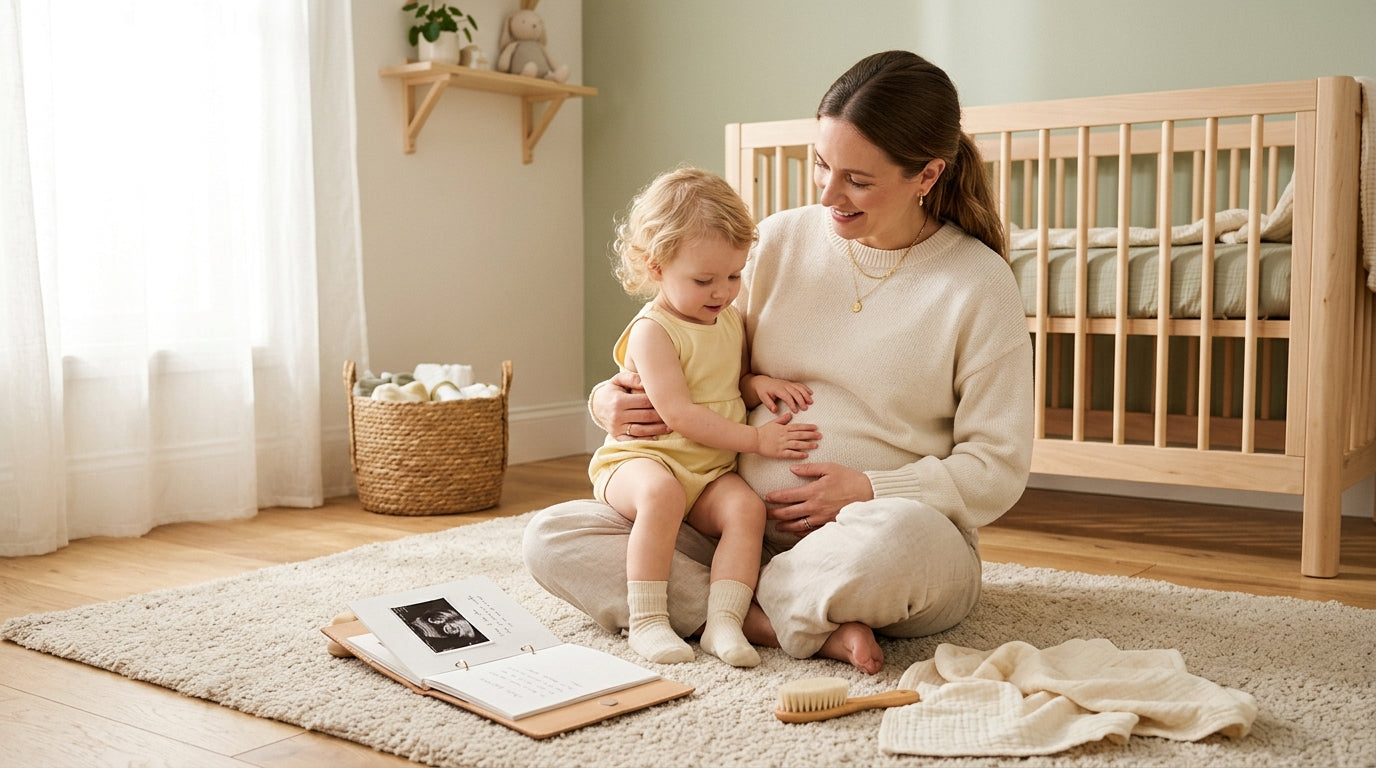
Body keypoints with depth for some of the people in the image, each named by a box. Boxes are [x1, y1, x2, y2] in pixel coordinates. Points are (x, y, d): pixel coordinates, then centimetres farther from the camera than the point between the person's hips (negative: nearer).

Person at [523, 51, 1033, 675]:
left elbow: (998, 468, -4)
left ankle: (731, 605, -14)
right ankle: (811, 630, -21)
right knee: (551, 537, -13)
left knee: (902, 533, -42)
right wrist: (612, 400, -4)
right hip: (745, 523, 5)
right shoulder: (778, 241, 6)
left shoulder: (979, 283, -4)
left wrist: (869, 491, -16)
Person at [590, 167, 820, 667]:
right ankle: (646, 619, -29)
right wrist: (757, 440, -20)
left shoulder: (731, 320, 10)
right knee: (662, 494, -38)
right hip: (642, 459, -6)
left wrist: (757, 384, 2)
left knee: (746, 507, -24)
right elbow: (679, 414, -21)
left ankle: (723, 621, -28)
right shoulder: (652, 331, -14)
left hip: (710, 473, 6)